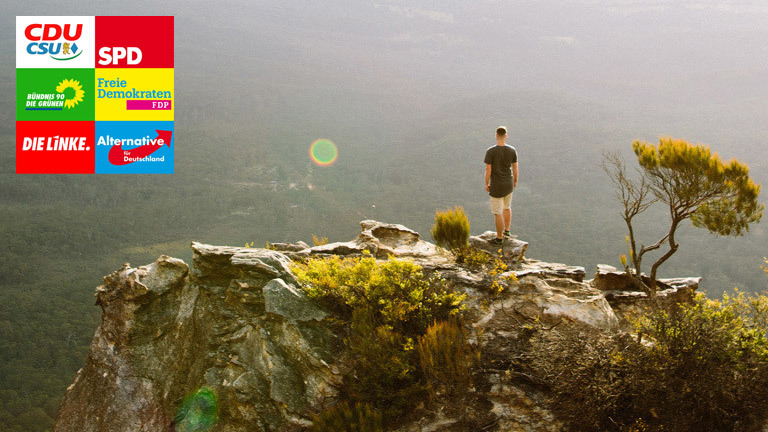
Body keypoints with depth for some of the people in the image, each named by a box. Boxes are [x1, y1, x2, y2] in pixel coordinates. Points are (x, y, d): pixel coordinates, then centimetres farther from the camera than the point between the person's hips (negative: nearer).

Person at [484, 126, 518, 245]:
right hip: (509, 184, 5)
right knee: (507, 207, 28)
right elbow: (515, 169, -1)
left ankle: (499, 238, 18)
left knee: (497, 213, 8)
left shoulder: (490, 151, -21)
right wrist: (515, 181, 16)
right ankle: (506, 231, 39)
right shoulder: (512, 150, -10)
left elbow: (488, 170, -17)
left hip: (496, 187, -5)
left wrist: (486, 184, -2)